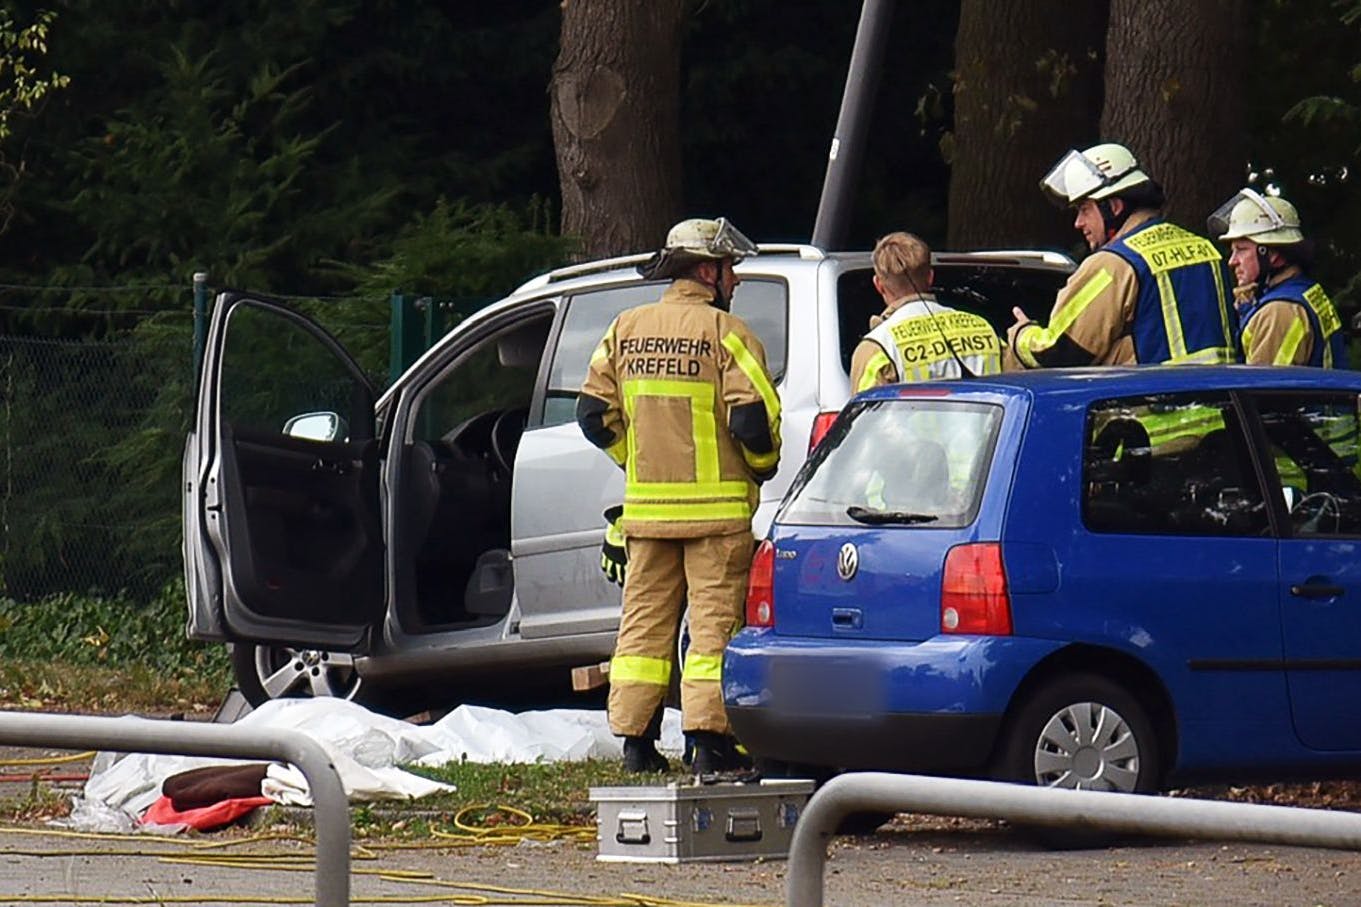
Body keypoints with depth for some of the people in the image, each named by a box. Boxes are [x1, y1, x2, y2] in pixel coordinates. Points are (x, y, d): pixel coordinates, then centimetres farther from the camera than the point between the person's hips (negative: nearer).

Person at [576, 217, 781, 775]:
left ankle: (635, 740, 9)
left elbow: (593, 413, 7)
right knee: (714, 622, -2)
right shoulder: (723, 332, -9)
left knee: (644, 620, 10)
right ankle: (709, 740, -7)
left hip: (645, 507, 5)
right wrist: (763, 465, 4)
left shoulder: (626, 331, 8)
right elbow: (753, 418, -15)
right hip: (716, 508, -5)